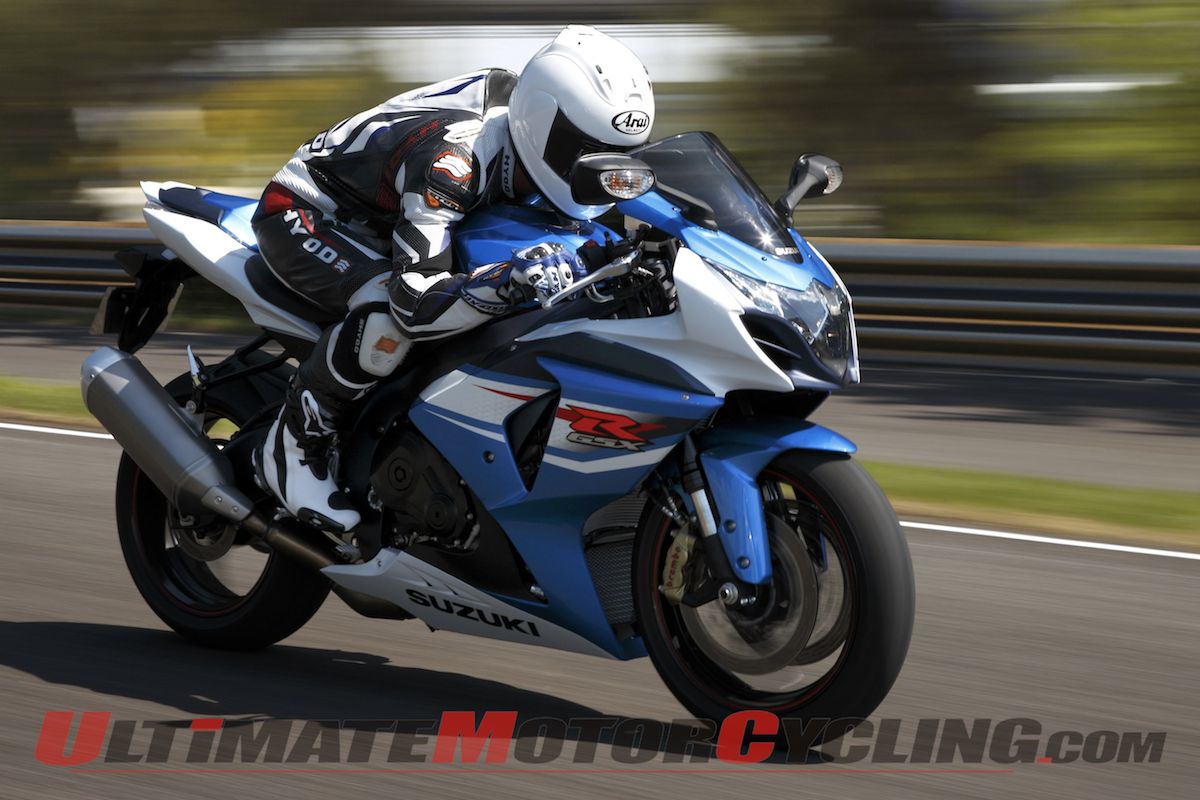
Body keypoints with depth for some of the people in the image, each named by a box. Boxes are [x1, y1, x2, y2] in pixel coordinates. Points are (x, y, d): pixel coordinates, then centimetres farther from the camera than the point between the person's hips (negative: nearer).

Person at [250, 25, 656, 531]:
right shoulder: (453, 158, -38)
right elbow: (416, 302, -43)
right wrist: (511, 282, -57)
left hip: (373, 221, 9)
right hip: (301, 214, -9)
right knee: (388, 310, -36)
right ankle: (290, 447, -17)